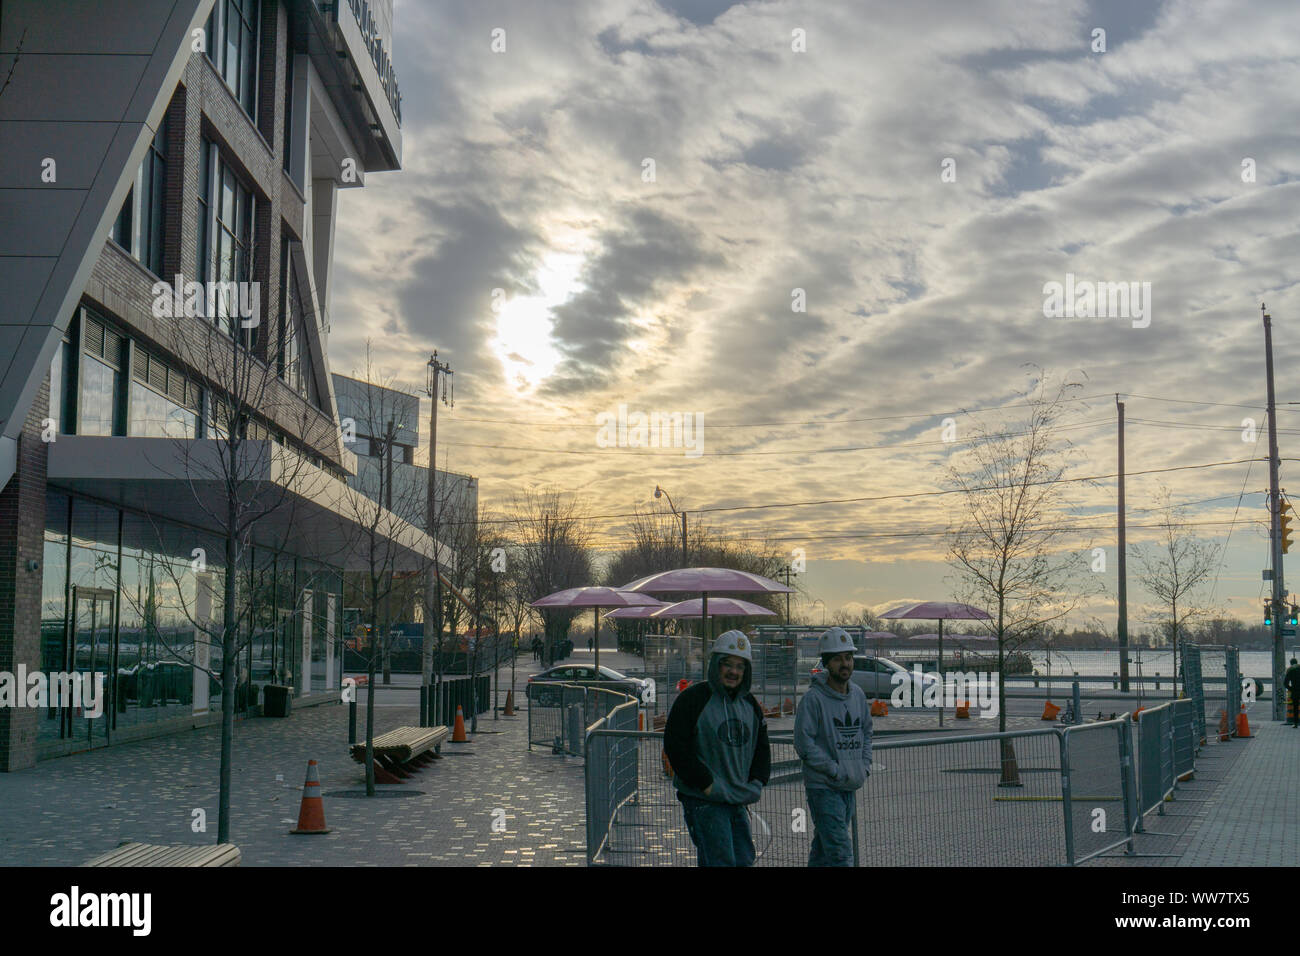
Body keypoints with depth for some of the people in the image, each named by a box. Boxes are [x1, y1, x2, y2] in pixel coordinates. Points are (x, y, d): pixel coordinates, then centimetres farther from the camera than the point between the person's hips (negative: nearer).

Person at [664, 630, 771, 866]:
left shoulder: (750, 704, 13)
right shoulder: (692, 699, -9)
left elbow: (762, 748, 23)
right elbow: (675, 747, -13)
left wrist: (757, 783, 7)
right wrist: (706, 784, -15)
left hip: (738, 801, 7)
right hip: (702, 801, -7)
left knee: (744, 860, 9)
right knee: (720, 861, -11)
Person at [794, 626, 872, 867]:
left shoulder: (858, 695, 10)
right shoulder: (814, 698, -12)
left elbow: (866, 731, 22)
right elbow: (804, 743, -15)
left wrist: (865, 765, 7)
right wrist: (835, 771, -16)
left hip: (851, 788, 7)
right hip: (823, 786, -7)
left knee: (823, 850, 16)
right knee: (840, 853, -13)